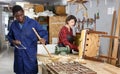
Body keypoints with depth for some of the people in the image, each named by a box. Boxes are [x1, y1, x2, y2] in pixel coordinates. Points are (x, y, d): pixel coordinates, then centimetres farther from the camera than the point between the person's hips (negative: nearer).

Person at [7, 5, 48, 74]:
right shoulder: (13, 25, 4)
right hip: (19, 55, 3)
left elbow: (44, 33, -5)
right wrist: (13, 41, -4)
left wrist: (44, 39, -27)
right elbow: (9, 36, 18)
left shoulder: (33, 23, -7)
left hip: (31, 55, -3)